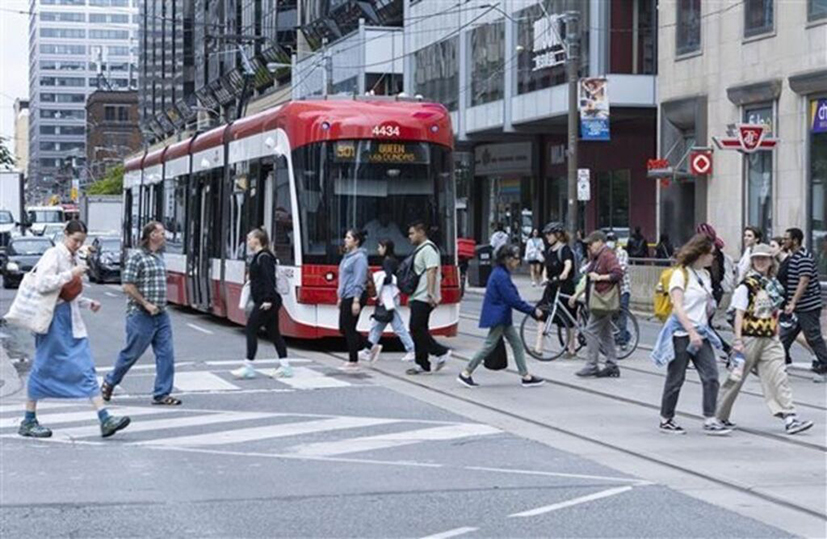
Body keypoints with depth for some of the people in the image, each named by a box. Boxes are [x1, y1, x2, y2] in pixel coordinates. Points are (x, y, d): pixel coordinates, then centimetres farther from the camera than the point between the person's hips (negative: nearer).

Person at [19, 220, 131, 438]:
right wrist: (70, 275, -20)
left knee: (86, 368, 1)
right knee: (44, 369, 2)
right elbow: (42, 284, -23)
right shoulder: (53, 255, -10)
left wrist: (88, 303, 10)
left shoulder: (72, 259, 16)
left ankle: (105, 419, -4)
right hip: (54, 319, -8)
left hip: (72, 321, 8)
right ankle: (28, 422, 15)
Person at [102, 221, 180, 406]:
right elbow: (128, 286, -16)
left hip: (161, 315, 7)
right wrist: (146, 304, -16)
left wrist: (160, 305, 15)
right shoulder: (137, 257, -13)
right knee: (131, 354, 6)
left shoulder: (159, 256, 12)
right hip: (141, 315, -7)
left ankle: (161, 394, 4)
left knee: (166, 354, 0)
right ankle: (110, 382, 28)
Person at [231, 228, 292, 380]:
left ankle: (248, 367, -4)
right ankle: (285, 366, 10)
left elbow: (269, 279, -22)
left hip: (265, 303, -10)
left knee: (251, 329, -6)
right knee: (273, 332, 10)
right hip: (269, 302, 10)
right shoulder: (259, 257, 16)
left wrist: (268, 299, -26)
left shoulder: (263, 258, -13)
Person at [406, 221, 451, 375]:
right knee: (418, 329, 9)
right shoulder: (419, 250, 20)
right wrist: (411, 296, 26)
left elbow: (432, 271, -22)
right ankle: (422, 364, 10)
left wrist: (431, 294, -29)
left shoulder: (428, 249, -12)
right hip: (418, 297, 10)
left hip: (424, 298, -10)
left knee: (417, 328, -12)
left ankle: (440, 352, -5)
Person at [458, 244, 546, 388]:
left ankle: (526, 376, 12)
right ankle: (466, 374, 5)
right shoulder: (501, 276, -21)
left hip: (502, 317, 10)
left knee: (517, 344, 9)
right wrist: (533, 311, -18)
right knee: (489, 345, -3)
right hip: (497, 317, -10)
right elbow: (513, 300, -23)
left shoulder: (501, 273, 11)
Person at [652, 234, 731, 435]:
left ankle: (710, 420, -3)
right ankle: (666, 420, 16)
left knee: (711, 376, -5)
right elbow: (678, 307, -19)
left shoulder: (705, 275, 12)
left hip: (700, 333, 7)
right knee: (676, 379, 3)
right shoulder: (681, 274, -10)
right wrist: (691, 332, -26)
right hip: (681, 333, -7)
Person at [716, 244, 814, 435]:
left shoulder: (773, 284, 10)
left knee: (778, 376, -6)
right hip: (750, 338, -5)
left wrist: (777, 337, 14)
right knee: (736, 378, 5)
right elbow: (739, 314, -11)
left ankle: (790, 418, -12)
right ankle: (718, 417, 19)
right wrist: (738, 340, -16)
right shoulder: (747, 285, -9)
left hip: (769, 340, 5)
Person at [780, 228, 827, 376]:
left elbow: (804, 281, -25)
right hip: (797, 308, 10)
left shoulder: (804, 258, -16)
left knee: (813, 337, -2)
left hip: (808, 307, -10)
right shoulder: (793, 257, 14)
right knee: (785, 336, 7)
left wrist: (793, 303, -32)